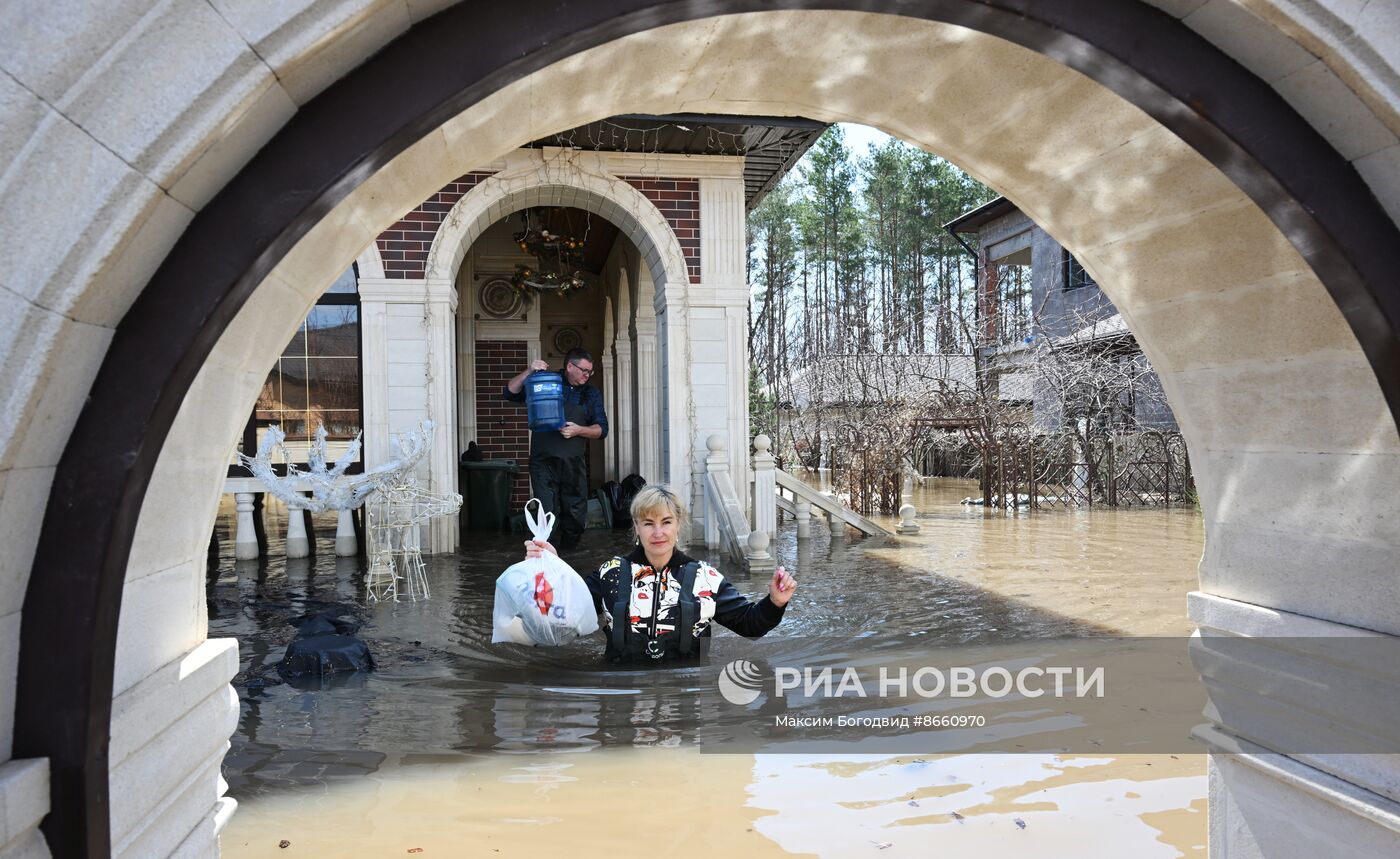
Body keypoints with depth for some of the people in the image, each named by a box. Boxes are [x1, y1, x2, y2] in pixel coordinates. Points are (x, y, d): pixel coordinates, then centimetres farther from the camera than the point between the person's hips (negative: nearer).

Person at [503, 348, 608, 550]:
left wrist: (579, 430, -11)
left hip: (573, 464, 3)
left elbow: (602, 429, 8)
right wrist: (528, 372, -13)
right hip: (544, 462, -3)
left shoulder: (591, 394, 12)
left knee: (576, 518, 6)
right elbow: (510, 393, 0)